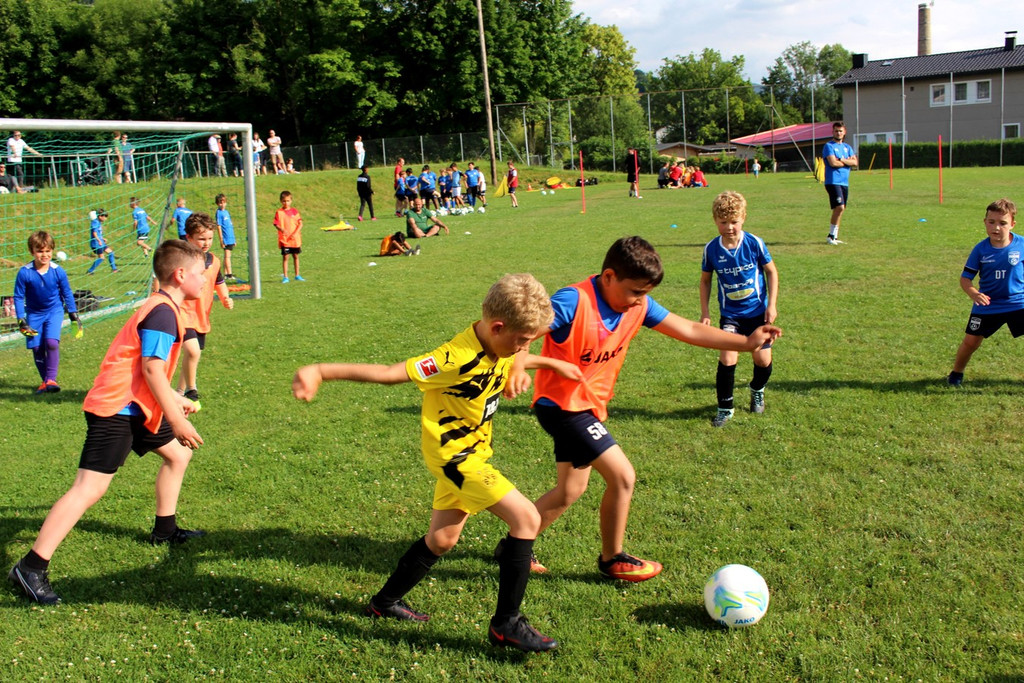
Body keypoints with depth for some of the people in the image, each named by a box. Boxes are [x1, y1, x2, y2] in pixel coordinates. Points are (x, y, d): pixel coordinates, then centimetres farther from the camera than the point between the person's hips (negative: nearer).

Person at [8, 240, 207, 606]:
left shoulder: (161, 307, 17)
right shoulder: (163, 312, -15)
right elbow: (152, 368, -22)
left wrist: (175, 400, 33)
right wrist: (177, 419, -19)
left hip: (136, 408, 11)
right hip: (115, 410, -11)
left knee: (177, 453, 21)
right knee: (90, 487, -14)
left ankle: (164, 529, 36)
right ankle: (31, 568, -11)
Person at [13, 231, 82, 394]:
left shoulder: (58, 271, -14)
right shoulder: (24, 273, -17)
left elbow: (67, 293, 0)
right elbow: (18, 297, -7)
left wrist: (73, 314, 3)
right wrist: (21, 319, -10)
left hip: (54, 311, -1)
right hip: (34, 314, 1)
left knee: (52, 343, -18)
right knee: (37, 348, 1)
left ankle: (51, 379, -10)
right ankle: (44, 381, 16)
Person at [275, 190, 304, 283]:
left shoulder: (295, 211, 4)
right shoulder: (279, 212, -2)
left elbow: (300, 223, 2)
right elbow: (276, 224, -6)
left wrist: (295, 233, -12)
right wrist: (282, 229, -26)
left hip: (295, 239, 3)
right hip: (284, 239, -2)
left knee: (295, 256, 11)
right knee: (285, 257, -1)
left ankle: (297, 275, 22)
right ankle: (285, 277, 4)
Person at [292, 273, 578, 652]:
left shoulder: (496, 345, -3)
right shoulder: (456, 359, -30)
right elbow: (389, 373, -33)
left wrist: (550, 362, 34)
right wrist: (320, 371, -38)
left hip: (470, 450, 9)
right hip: (454, 453, -9)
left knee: (443, 538, 19)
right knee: (526, 518, -15)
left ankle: (385, 601, 38)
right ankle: (506, 623, -4)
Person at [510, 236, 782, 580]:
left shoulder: (638, 305, -3)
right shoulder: (574, 301, -25)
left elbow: (689, 330, 2)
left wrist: (747, 342, -2)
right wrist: (518, 367, -51)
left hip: (589, 404, 9)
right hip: (563, 405, -9)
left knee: (571, 490, 18)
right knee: (622, 477, -8)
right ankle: (612, 560, 12)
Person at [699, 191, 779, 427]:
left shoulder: (754, 243, -13)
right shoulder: (711, 249, -10)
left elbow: (772, 271, 0)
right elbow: (705, 280, 5)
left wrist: (772, 305, -6)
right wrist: (705, 312, 0)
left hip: (757, 311, 0)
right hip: (730, 314, 0)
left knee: (762, 359, 4)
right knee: (727, 358, -15)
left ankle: (757, 391, 38)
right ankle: (725, 408, 3)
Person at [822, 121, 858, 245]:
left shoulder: (847, 147, 17)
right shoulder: (829, 146, -3)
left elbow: (855, 163, 4)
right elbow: (833, 163, -16)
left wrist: (841, 160, -10)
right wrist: (848, 161, -1)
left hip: (845, 183, 7)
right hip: (833, 182, -7)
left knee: (840, 209, 8)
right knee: (839, 207, -18)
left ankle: (835, 236, 15)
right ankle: (831, 235, -9)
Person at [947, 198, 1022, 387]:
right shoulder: (980, 249, -9)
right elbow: (965, 278, -7)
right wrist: (973, 293, -25)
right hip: (987, 305, 0)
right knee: (970, 341, 4)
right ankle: (956, 373, 27)